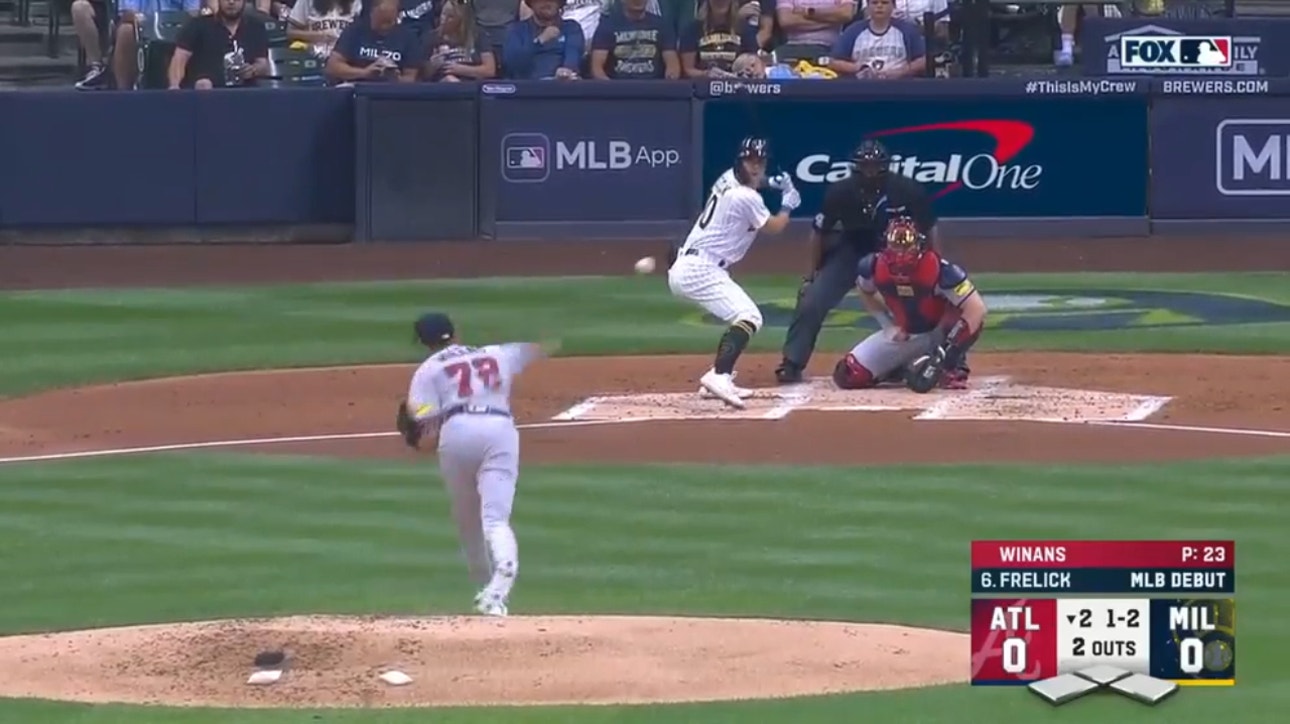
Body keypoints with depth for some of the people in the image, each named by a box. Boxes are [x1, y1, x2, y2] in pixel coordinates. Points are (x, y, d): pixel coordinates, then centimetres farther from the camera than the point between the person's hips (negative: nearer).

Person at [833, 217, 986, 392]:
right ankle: (901, 366, 16)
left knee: (974, 317, -37)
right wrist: (888, 325, -7)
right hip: (902, 334, 4)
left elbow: (977, 308, -35)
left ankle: (952, 369, -12)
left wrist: (946, 350, -38)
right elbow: (866, 292, 7)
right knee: (847, 376, -10)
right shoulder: (875, 266, -18)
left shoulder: (938, 269, -31)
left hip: (939, 333, -4)